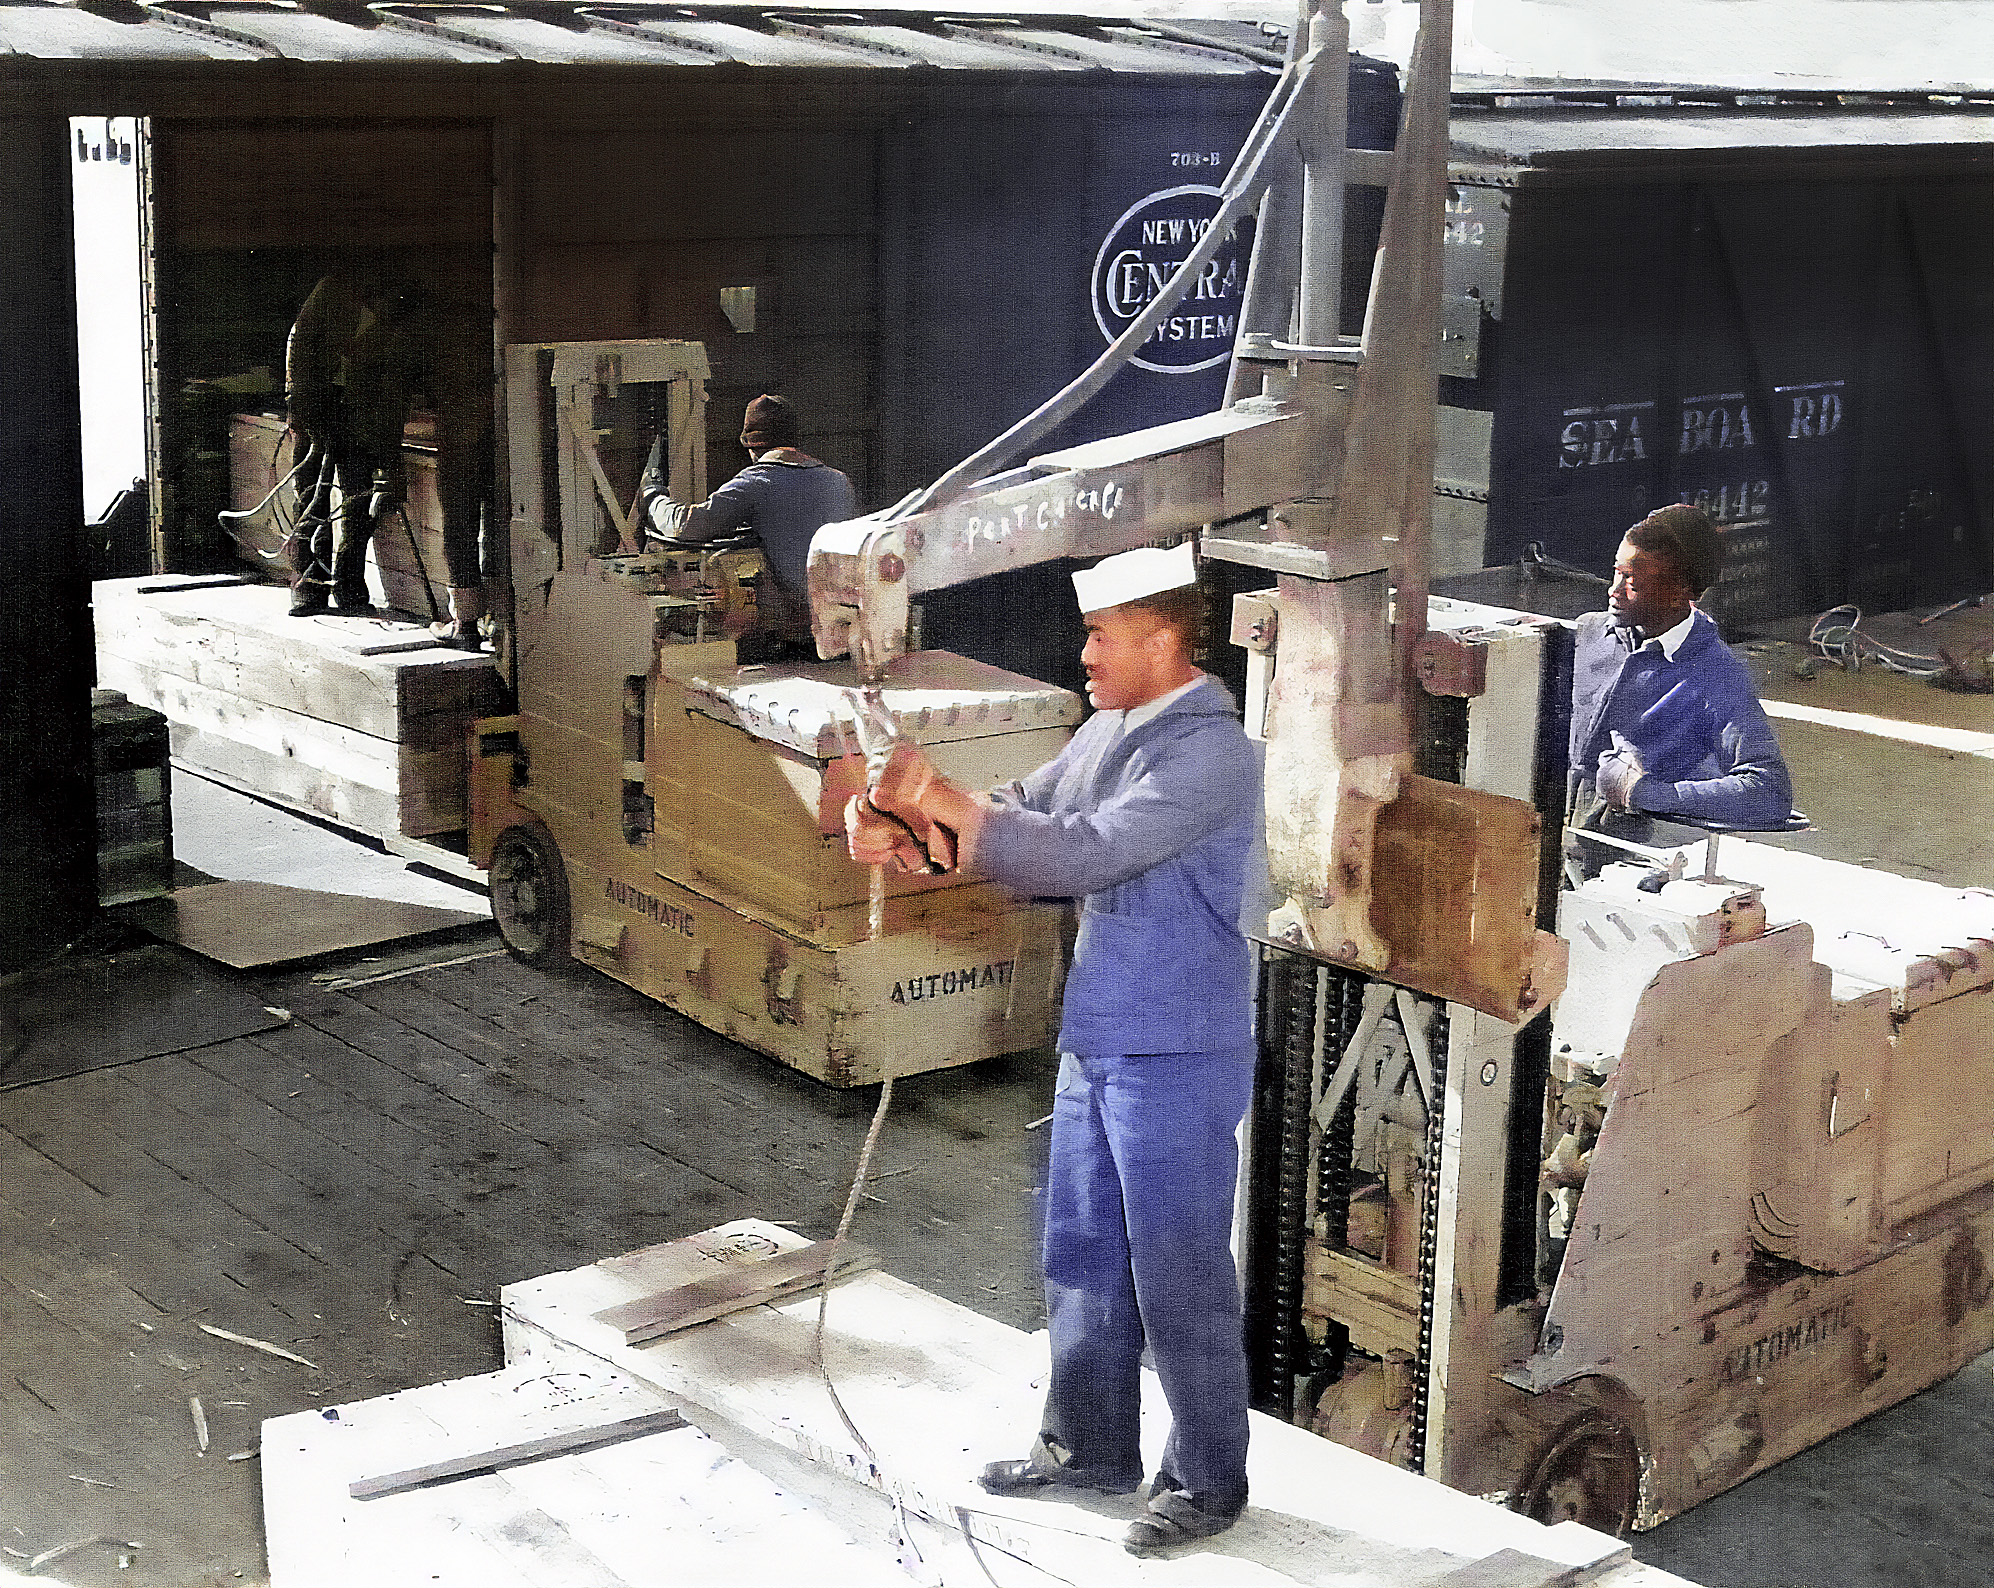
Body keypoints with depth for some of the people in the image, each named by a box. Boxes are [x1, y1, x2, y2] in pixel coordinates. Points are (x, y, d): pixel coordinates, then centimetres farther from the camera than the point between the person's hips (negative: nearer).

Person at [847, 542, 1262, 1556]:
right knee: (1082, 1259, 18)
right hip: (1096, 1045, 9)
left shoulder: (1209, 751, -19)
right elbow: (1022, 816, 9)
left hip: (1176, 1061, -9)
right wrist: (900, 826, -9)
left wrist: (941, 801, -24)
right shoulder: (1107, 732, 9)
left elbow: (1086, 855, -26)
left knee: (1181, 1279, 2)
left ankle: (1207, 1480, 17)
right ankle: (1089, 1447, 34)